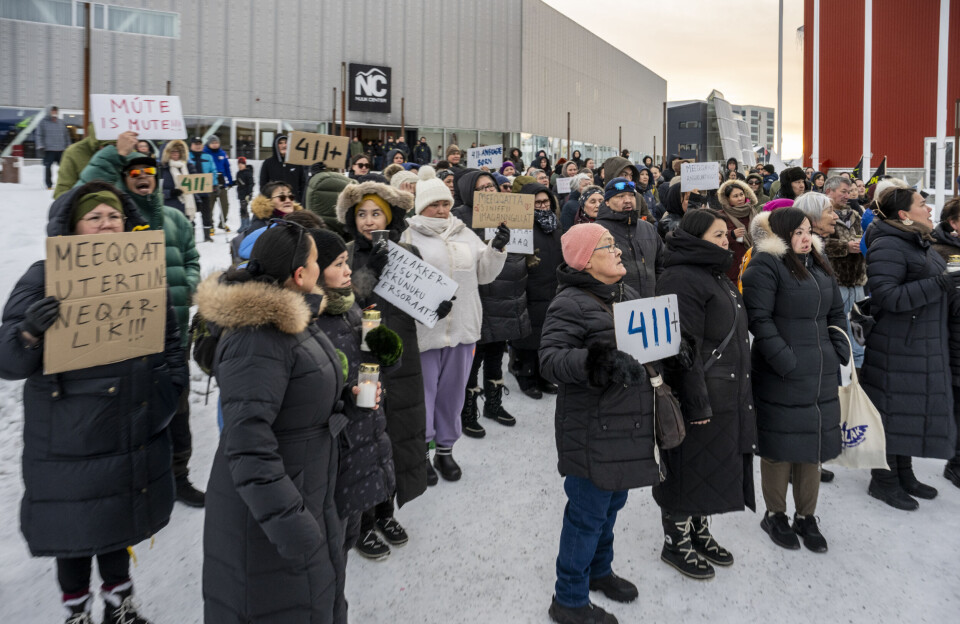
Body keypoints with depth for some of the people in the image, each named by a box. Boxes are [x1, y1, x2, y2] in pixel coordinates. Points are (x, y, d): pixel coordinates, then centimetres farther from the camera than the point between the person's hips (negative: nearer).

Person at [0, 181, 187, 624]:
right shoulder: (45, 278, -9)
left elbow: (171, 341, 14)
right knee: (74, 527, 12)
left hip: (132, 434, 4)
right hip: (68, 438, -3)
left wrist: (167, 394, 4)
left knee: (118, 518, 20)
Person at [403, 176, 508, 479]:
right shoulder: (410, 236, -5)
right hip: (424, 327, -4)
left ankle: (445, 449, 30)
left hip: (462, 326, 5)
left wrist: (497, 249, -5)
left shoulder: (465, 234, 11)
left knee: (453, 390, 14)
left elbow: (484, 274, 11)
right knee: (425, 391, 5)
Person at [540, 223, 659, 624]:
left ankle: (599, 570, 44)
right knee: (588, 512, 1)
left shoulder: (629, 295, 13)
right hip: (593, 429, -9)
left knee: (612, 502, 22)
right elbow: (550, 358, -26)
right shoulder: (570, 303, -16)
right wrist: (588, 362, -40)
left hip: (628, 424, 9)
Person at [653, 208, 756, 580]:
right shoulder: (680, 279, -17)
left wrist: (740, 392, 21)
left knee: (710, 469, 18)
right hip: (697, 396, -10)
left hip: (728, 395, 10)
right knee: (689, 468, 3)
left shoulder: (716, 275, 16)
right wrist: (696, 403, -23)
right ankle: (676, 543, 19)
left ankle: (699, 532, 34)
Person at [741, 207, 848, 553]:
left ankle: (806, 517, 26)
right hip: (782, 375, -7)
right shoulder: (765, 265, -9)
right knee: (781, 445, 3)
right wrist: (785, 361, -19)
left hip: (822, 374, 7)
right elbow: (759, 317, -16)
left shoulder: (819, 264, 15)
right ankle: (775, 515, 21)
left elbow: (835, 313, 20)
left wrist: (841, 353, 8)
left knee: (815, 442, 12)